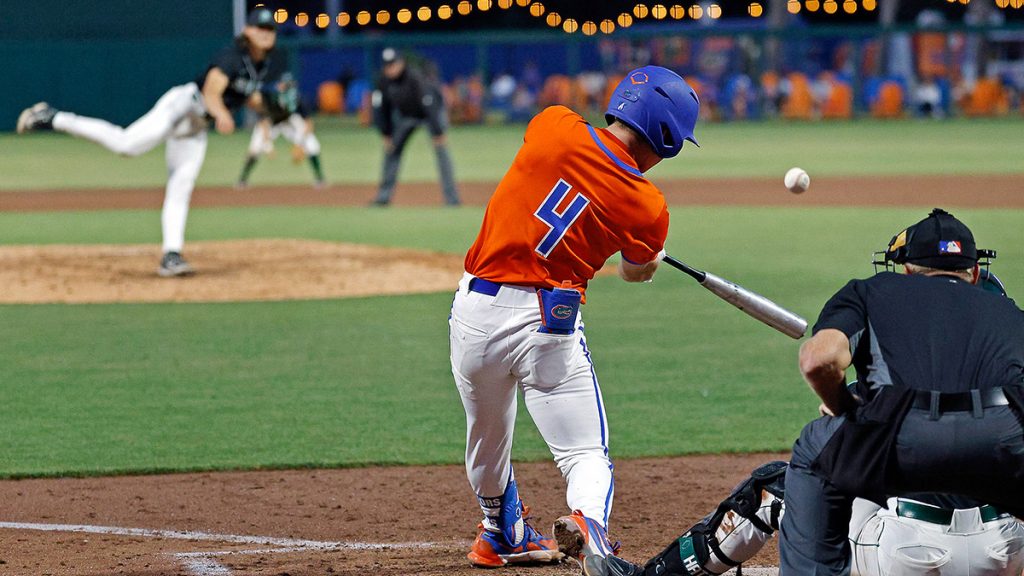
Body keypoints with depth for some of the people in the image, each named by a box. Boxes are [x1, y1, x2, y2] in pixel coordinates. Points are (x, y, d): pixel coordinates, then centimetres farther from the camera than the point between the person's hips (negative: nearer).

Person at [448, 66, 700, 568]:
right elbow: (636, 272, 16)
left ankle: (503, 536, 46)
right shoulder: (647, 208, -5)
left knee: (486, 442, 24)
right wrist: (650, 260, 42)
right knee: (585, 455, 1)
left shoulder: (553, 126, -2)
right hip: (546, 324, -3)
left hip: (473, 310, 3)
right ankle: (588, 525, -30)